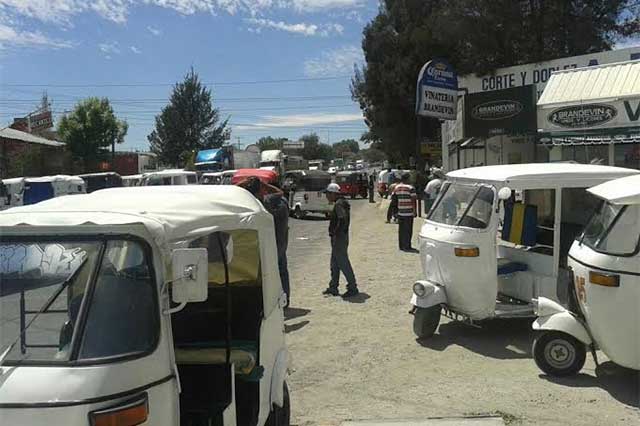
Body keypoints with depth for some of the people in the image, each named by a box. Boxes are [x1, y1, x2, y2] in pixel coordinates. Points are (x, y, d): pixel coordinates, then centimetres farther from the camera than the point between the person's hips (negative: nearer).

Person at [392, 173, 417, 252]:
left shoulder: (396, 187, 8)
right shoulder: (410, 188, -9)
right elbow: (414, 200, -12)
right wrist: (415, 210, -6)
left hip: (400, 212, 6)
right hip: (409, 212, -6)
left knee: (401, 229, 12)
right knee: (408, 230, -1)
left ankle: (401, 246, 18)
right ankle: (407, 246, -1)